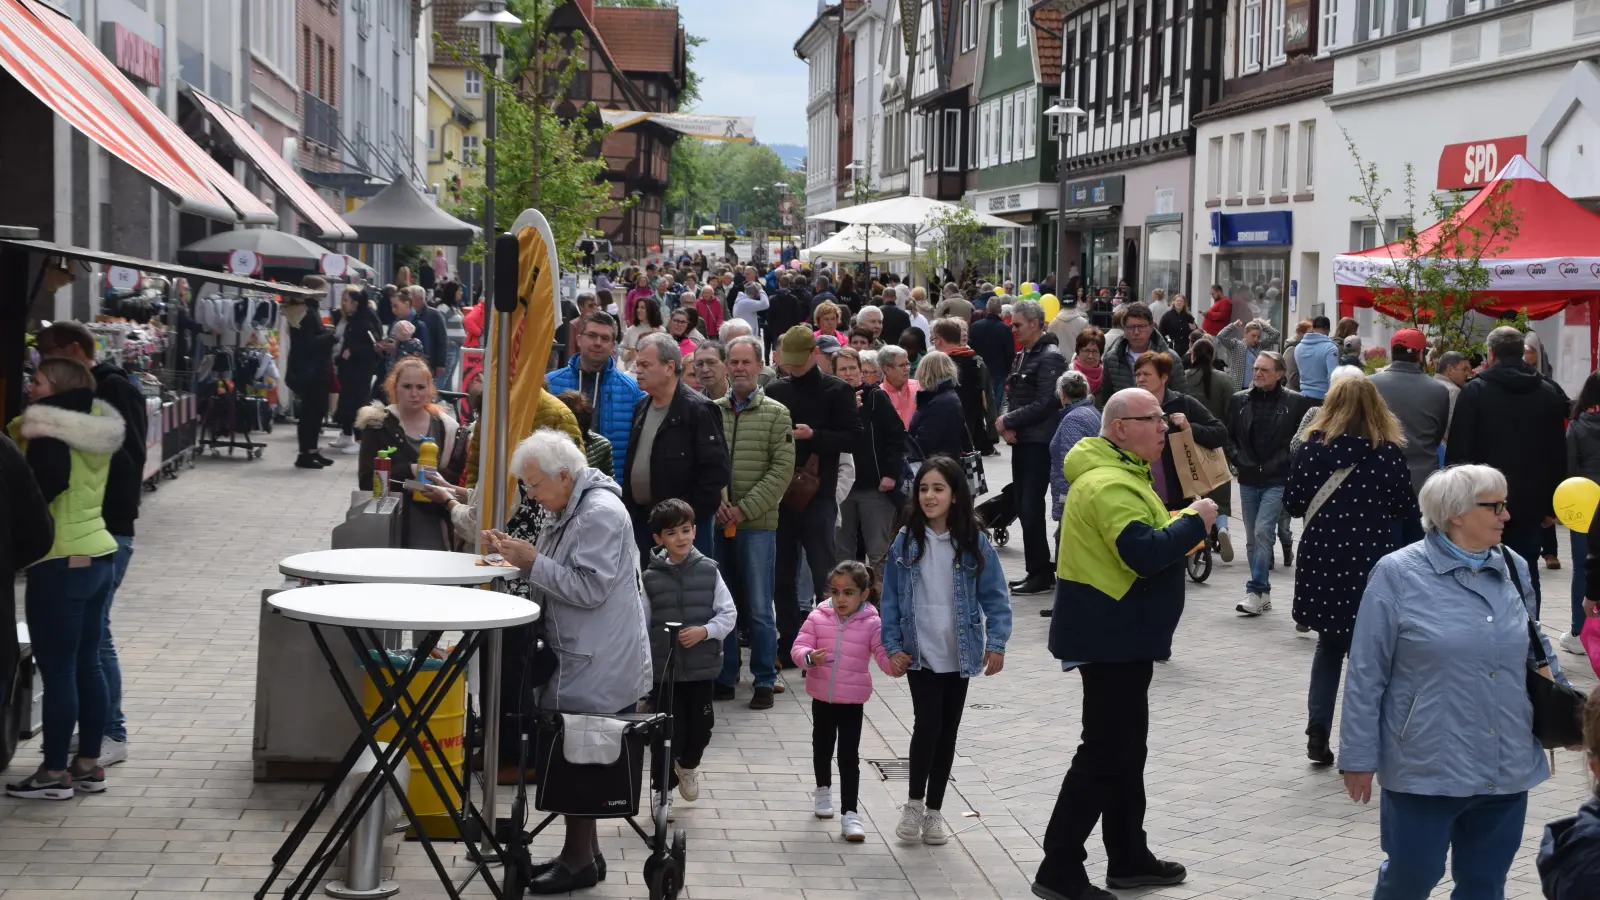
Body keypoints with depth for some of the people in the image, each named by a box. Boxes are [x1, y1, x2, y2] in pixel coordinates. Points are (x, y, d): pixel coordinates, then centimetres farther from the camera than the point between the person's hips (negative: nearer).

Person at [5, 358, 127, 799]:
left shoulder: (47, 433, -14)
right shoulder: (97, 428, 10)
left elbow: (45, 486, -25)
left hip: (62, 563, -8)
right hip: (100, 555, 8)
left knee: (57, 670, -1)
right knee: (87, 664, 14)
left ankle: (55, 772, 5)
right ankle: (88, 765, 20)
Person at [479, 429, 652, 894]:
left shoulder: (601, 513, -18)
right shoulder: (567, 509, 13)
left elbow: (589, 588, -23)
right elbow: (558, 576, 18)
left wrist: (532, 562, -18)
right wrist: (516, 552, 3)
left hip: (599, 668, -10)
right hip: (578, 660, 10)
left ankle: (579, 860, 7)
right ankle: (585, 853, 24)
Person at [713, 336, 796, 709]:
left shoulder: (776, 414, 1)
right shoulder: (711, 411, 8)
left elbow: (782, 469, -5)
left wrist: (745, 509, -12)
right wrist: (715, 503, -10)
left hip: (757, 524, -3)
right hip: (716, 522, 3)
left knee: (759, 608, 1)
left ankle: (764, 680, 9)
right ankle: (725, 676, 18)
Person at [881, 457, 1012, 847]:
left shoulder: (974, 543, -5)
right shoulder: (906, 541, -3)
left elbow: (995, 596, -2)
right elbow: (891, 596, 1)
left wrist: (996, 643, -9)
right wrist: (893, 646, -4)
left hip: (959, 654, 1)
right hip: (919, 653, -1)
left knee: (948, 731, 9)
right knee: (927, 725, -11)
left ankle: (934, 811, 22)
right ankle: (914, 802, 9)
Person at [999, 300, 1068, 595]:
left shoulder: (1051, 357, -11)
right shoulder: (1022, 357, 16)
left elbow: (1044, 404, -17)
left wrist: (1008, 421, -11)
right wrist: (1008, 425, -1)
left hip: (1040, 442, -9)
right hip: (1022, 440, 9)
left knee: (1031, 507, -8)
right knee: (1024, 507, 9)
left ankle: (1040, 574, -2)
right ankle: (1037, 571, 16)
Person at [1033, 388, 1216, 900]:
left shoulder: (1121, 475, 15)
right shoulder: (1109, 484, -21)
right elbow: (1145, 553, -31)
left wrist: (1183, 527, 6)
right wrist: (1195, 521, -19)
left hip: (1123, 636, 11)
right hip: (1109, 639, -11)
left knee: (1127, 748, 18)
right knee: (1105, 753, -7)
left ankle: (1129, 859, 30)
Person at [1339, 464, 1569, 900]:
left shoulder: (1515, 570, 5)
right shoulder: (1398, 574, -9)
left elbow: (1537, 650, 22)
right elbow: (1366, 676, -6)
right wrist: (1359, 758, -6)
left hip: (1506, 772, 4)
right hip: (1426, 770, -4)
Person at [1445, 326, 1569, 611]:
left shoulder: (1475, 391, -8)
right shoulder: (1549, 392, 5)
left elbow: (1459, 450, -9)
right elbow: (1558, 454, 7)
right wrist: (1551, 504, 12)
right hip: (1530, 500, 3)